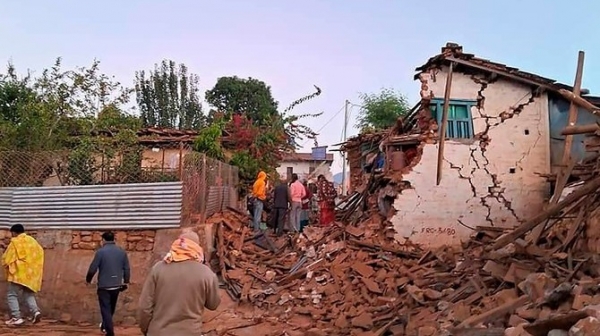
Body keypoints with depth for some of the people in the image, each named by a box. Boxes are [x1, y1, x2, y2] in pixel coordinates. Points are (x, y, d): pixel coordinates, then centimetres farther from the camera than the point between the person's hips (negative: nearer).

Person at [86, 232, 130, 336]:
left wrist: (88, 280, 7)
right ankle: (105, 326, 42)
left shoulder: (100, 252, -11)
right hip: (116, 285, 5)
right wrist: (126, 282, 16)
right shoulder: (122, 251, 2)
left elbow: (92, 269, -11)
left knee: (105, 309, 2)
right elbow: (127, 269, 4)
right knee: (111, 308, 22)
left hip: (104, 286, -5)